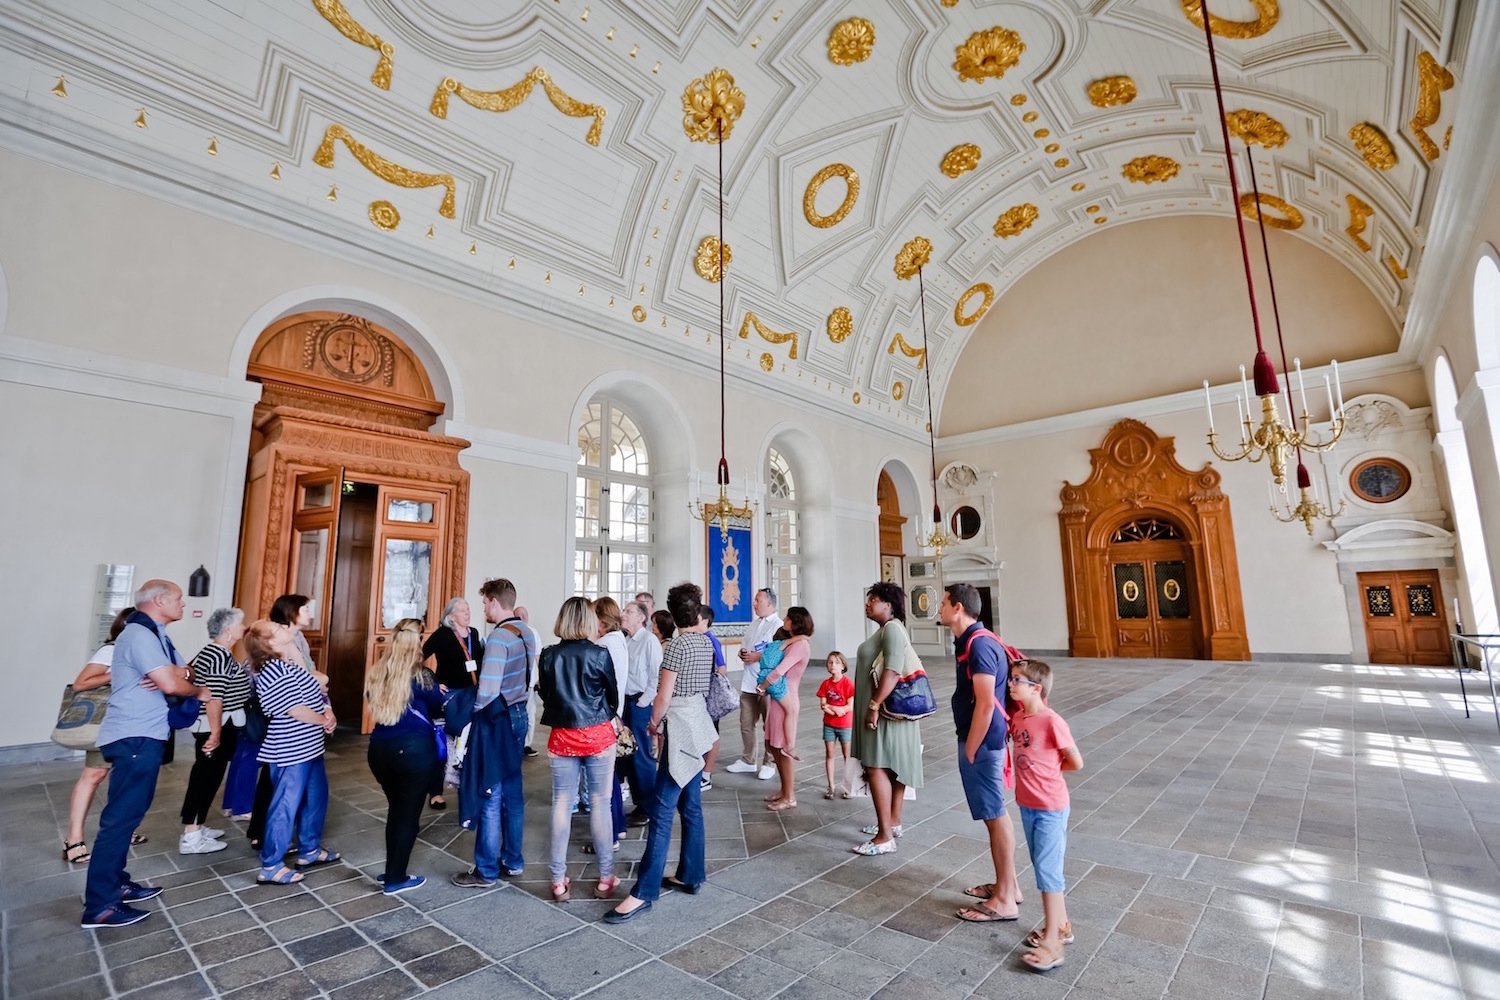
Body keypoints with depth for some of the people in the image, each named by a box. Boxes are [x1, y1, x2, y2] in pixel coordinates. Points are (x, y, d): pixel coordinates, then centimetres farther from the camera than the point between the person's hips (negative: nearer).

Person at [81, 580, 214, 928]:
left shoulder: (156, 636, 15)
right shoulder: (139, 634, -17)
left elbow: (182, 673, 10)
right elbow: (172, 684, -23)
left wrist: (167, 677, -13)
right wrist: (198, 692, -3)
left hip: (142, 735, 10)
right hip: (134, 737, -10)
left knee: (128, 814, 16)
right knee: (121, 817, -6)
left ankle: (115, 884, 26)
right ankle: (100, 905, 0)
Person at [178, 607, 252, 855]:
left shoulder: (209, 651, 13)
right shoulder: (221, 656, -20)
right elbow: (214, 697, -25)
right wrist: (216, 732, -23)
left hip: (207, 724, 10)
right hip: (217, 727, -10)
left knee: (205, 777, 17)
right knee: (207, 778, -3)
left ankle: (195, 827, 27)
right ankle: (191, 837, 3)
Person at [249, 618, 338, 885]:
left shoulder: (292, 664, 8)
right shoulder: (273, 672, -21)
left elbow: (316, 692, 13)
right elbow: (295, 710, -23)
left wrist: (329, 713, -6)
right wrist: (325, 721, -8)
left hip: (309, 747, 10)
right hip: (290, 752, -10)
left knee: (316, 797, 19)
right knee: (286, 805, 1)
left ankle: (310, 850, 33)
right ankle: (270, 867, 15)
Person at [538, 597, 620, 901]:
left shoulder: (549, 655, -5)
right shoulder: (600, 653, -12)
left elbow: (545, 694, 7)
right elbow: (613, 695, 1)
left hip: (562, 736, 2)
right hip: (598, 735, -2)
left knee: (562, 804, 11)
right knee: (600, 803, 7)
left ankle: (559, 882, 19)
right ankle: (605, 879, 18)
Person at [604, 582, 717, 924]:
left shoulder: (677, 644, -16)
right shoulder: (706, 643, 7)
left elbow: (664, 696, -16)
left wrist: (653, 723, 3)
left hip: (680, 730, -9)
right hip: (697, 725, 9)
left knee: (662, 812, -6)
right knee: (690, 806, 15)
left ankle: (644, 892, -1)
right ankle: (690, 876, 24)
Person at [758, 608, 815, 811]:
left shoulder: (800, 644, -16)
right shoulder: (792, 643, 15)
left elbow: (780, 670, -22)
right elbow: (777, 666, 16)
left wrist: (761, 686, -10)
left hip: (785, 700, -9)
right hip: (777, 699, 9)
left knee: (784, 749, 0)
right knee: (774, 746, 15)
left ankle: (790, 797, 12)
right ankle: (784, 790, 28)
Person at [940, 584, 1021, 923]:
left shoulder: (979, 644, -22)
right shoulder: (970, 641, 9)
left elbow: (985, 704, -24)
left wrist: (970, 750, -17)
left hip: (982, 742, -10)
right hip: (979, 740, 10)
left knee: (995, 815, 1)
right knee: (995, 814, 18)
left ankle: (1004, 899, 14)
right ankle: (1007, 885, 32)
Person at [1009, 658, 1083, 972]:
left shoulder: (1052, 722, -21)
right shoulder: (1017, 717, 1)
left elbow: (1076, 762, -11)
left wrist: (1049, 769, -1)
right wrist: (1041, 767, 4)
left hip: (1050, 808, -7)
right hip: (1027, 805, 7)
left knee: (1047, 870, -2)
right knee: (1045, 868, 18)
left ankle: (1052, 944, 7)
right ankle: (1061, 925, 34)